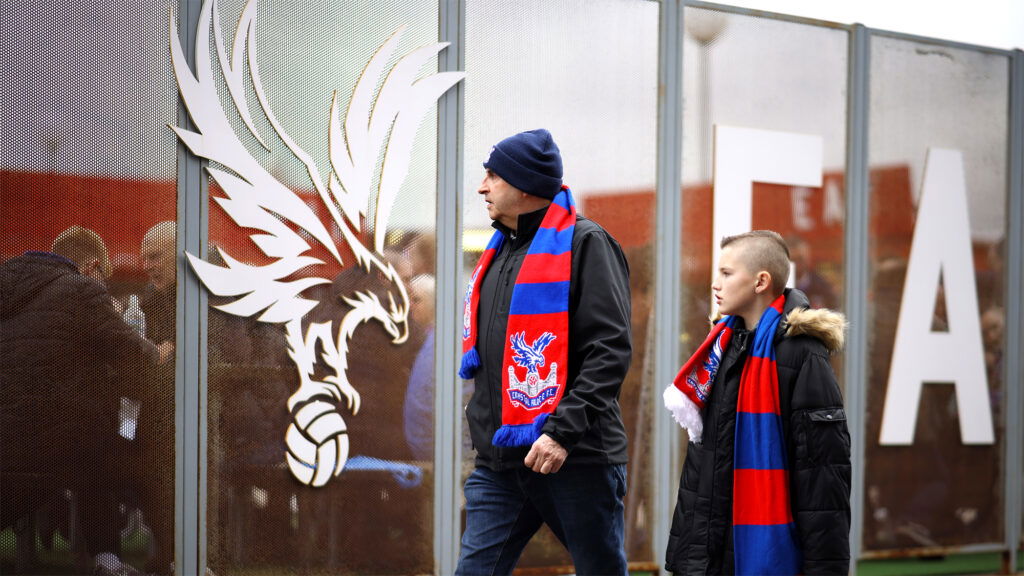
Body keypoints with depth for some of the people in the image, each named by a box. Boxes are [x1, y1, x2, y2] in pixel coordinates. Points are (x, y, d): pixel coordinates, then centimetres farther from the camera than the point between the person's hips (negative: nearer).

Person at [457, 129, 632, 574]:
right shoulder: (498, 252, 17)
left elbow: (610, 351, -15)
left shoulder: (584, 244, -6)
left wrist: (563, 432, -22)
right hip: (500, 462, 7)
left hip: (575, 460, -7)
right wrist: (484, 423, 15)